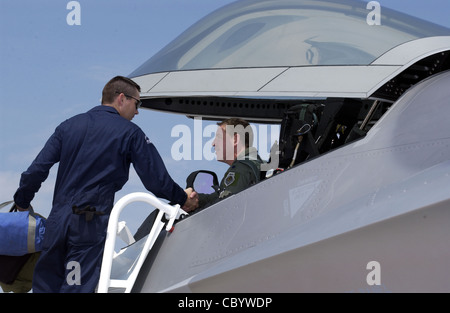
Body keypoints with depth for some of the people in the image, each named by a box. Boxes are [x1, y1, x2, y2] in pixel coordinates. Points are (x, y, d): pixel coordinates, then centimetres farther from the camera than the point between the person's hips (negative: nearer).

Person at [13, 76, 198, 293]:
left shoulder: (69, 126, 13)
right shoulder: (130, 133, 1)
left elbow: (36, 171, 9)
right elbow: (157, 181, -1)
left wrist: (22, 202, 25)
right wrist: (182, 199, 17)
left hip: (57, 220, 4)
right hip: (92, 226, -4)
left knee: (44, 286, 12)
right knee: (76, 289, -4)